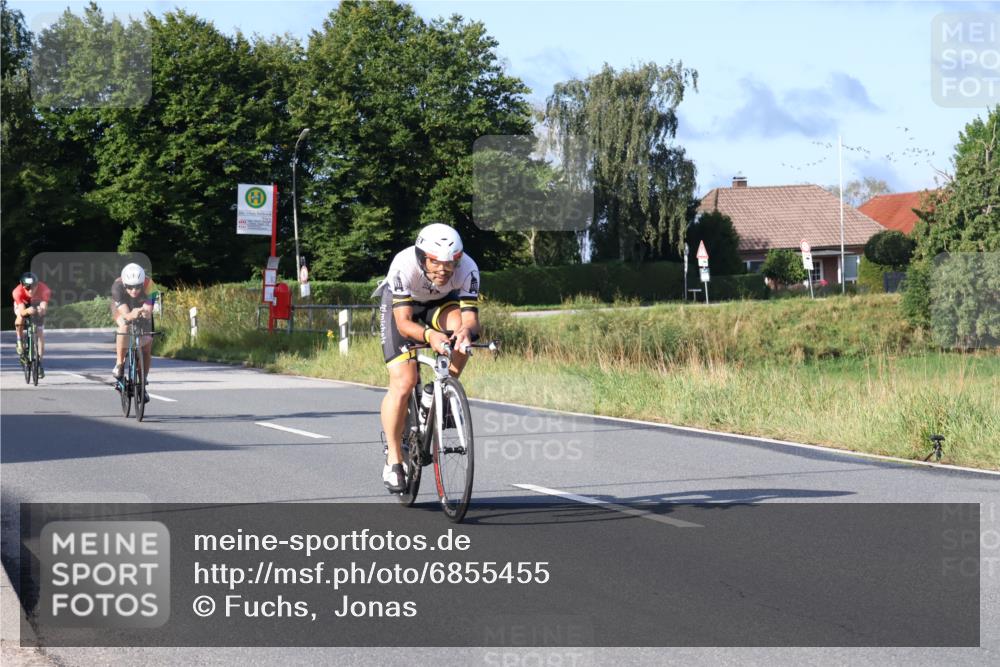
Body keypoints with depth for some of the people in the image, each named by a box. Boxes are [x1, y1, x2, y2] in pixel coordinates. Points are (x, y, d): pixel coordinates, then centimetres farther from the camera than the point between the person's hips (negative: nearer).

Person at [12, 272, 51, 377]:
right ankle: (20, 343, -6)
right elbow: (22, 311, -42)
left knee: (40, 333, -5)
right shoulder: (18, 292, -39)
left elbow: (44, 308, -42)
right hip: (22, 305, -1)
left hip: (37, 305, 1)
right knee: (19, 321, -33)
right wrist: (27, 311, -65)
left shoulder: (44, 289, -37)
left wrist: (41, 309, -66)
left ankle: (39, 362, 6)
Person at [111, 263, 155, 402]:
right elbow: (125, 314, -46)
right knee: (125, 327, -35)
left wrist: (146, 313, -67)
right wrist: (131, 315, -68)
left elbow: (148, 310, -44)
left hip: (141, 309, 2)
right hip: (122, 309, -2)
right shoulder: (117, 286, -39)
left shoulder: (148, 284, -36)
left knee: (147, 345, -7)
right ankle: (119, 363, -17)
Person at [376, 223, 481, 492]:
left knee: (459, 325, -33)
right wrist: (429, 335, -62)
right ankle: (393, 460, -2)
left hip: (440, 303, 2)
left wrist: (467, 330, -60)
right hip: (401, 306, -2)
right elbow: (404, 323, -41)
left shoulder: (467, 269, -32)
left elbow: (471, 316, -36)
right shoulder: (404, 266, -38)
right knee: (403, 383, -17)